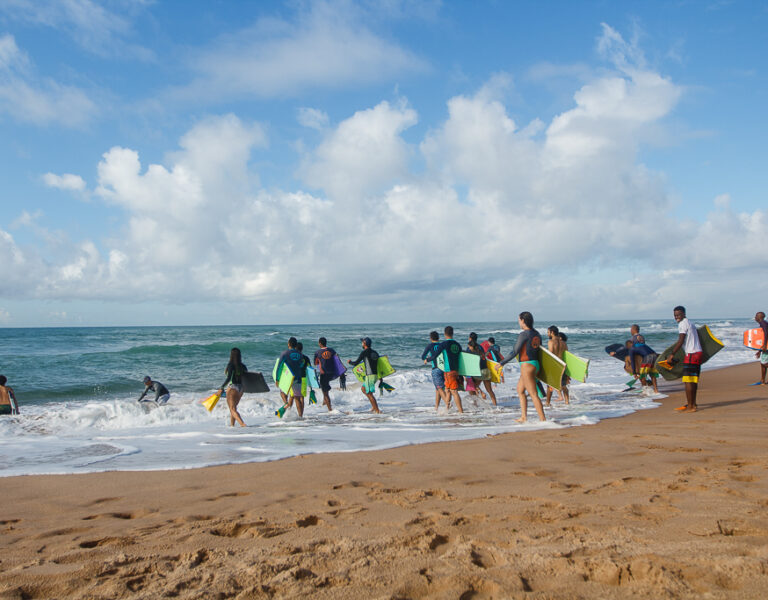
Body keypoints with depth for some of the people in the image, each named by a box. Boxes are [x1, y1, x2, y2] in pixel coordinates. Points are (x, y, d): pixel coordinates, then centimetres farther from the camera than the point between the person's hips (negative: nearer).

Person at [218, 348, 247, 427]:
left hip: (233, 387, -6)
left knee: (232, 409, -3)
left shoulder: (230, 365, -12)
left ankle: (242, 424, -22)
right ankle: (232, 424, 27)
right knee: (233, 408, 23)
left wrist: (221, 388, -19)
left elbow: (229, 378, -21)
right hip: (241, 388, 6)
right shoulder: (243, 366, 4)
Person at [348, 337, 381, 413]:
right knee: (363, 388, 21)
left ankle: (377, 410, -4)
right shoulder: (375, 352, 14)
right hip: (376, 375, 9)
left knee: (369, 393, -2)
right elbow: (379, 365, 16)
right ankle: (374, 406, 17)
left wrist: (349, 362, 15)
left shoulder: (365, 352, -9)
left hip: (370, 376, -8)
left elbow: (356, 363, -7)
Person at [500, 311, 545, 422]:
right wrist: (539, 367, 29)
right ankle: (524, 417, 19)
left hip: (527, 365, -9)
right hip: (535, 364, 9)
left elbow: (515, 352, -16)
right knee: (520, 390, 18)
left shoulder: (524, 334, -15)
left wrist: (502, 363, -9)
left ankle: (543, 419, -4)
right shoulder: (537, 334, 10)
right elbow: (540, 350, 18)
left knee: (534, 394, -5)